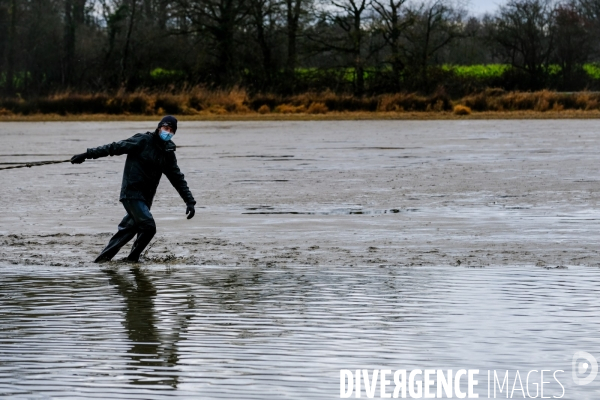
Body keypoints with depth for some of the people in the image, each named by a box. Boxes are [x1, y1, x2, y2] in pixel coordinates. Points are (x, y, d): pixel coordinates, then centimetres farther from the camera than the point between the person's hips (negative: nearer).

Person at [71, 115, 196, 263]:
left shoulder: (168, 153, 11)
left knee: (129, 229, 11)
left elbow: (178, 178, 16)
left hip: (146, 198, 7)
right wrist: (87, 155, -13)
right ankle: (132, 259, -2)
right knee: (148, 226, -17)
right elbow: (115, 147, -9)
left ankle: (103, 258, 20)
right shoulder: (143, 141, -8)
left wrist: (190, 201, 10)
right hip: (132, 194, -7)